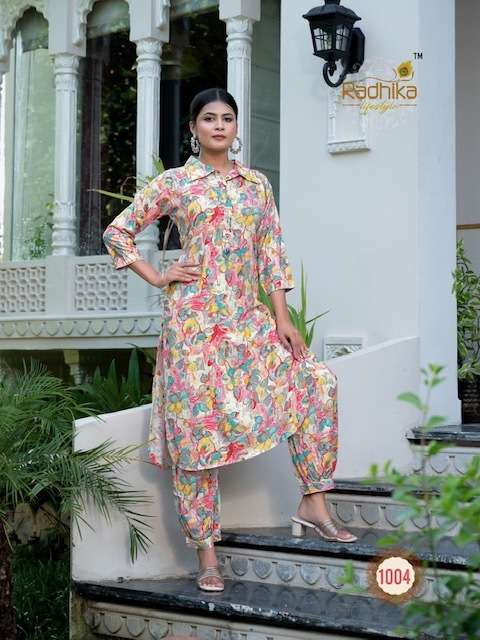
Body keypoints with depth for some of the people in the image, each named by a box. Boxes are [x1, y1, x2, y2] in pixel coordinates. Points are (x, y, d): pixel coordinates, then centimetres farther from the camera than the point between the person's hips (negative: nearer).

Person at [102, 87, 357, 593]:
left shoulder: (257, 184, 13)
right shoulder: (173, 182, 3)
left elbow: (272, 254, 9)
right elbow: (117, 233, 8)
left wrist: (282, 319, 1)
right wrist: (156, 278, -1)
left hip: (249, 318, 4)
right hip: (194, 319, -4)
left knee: (316, 383, -7)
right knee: (197, 427, -2)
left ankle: (313, 505, 3)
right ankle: (206, 554, 5)